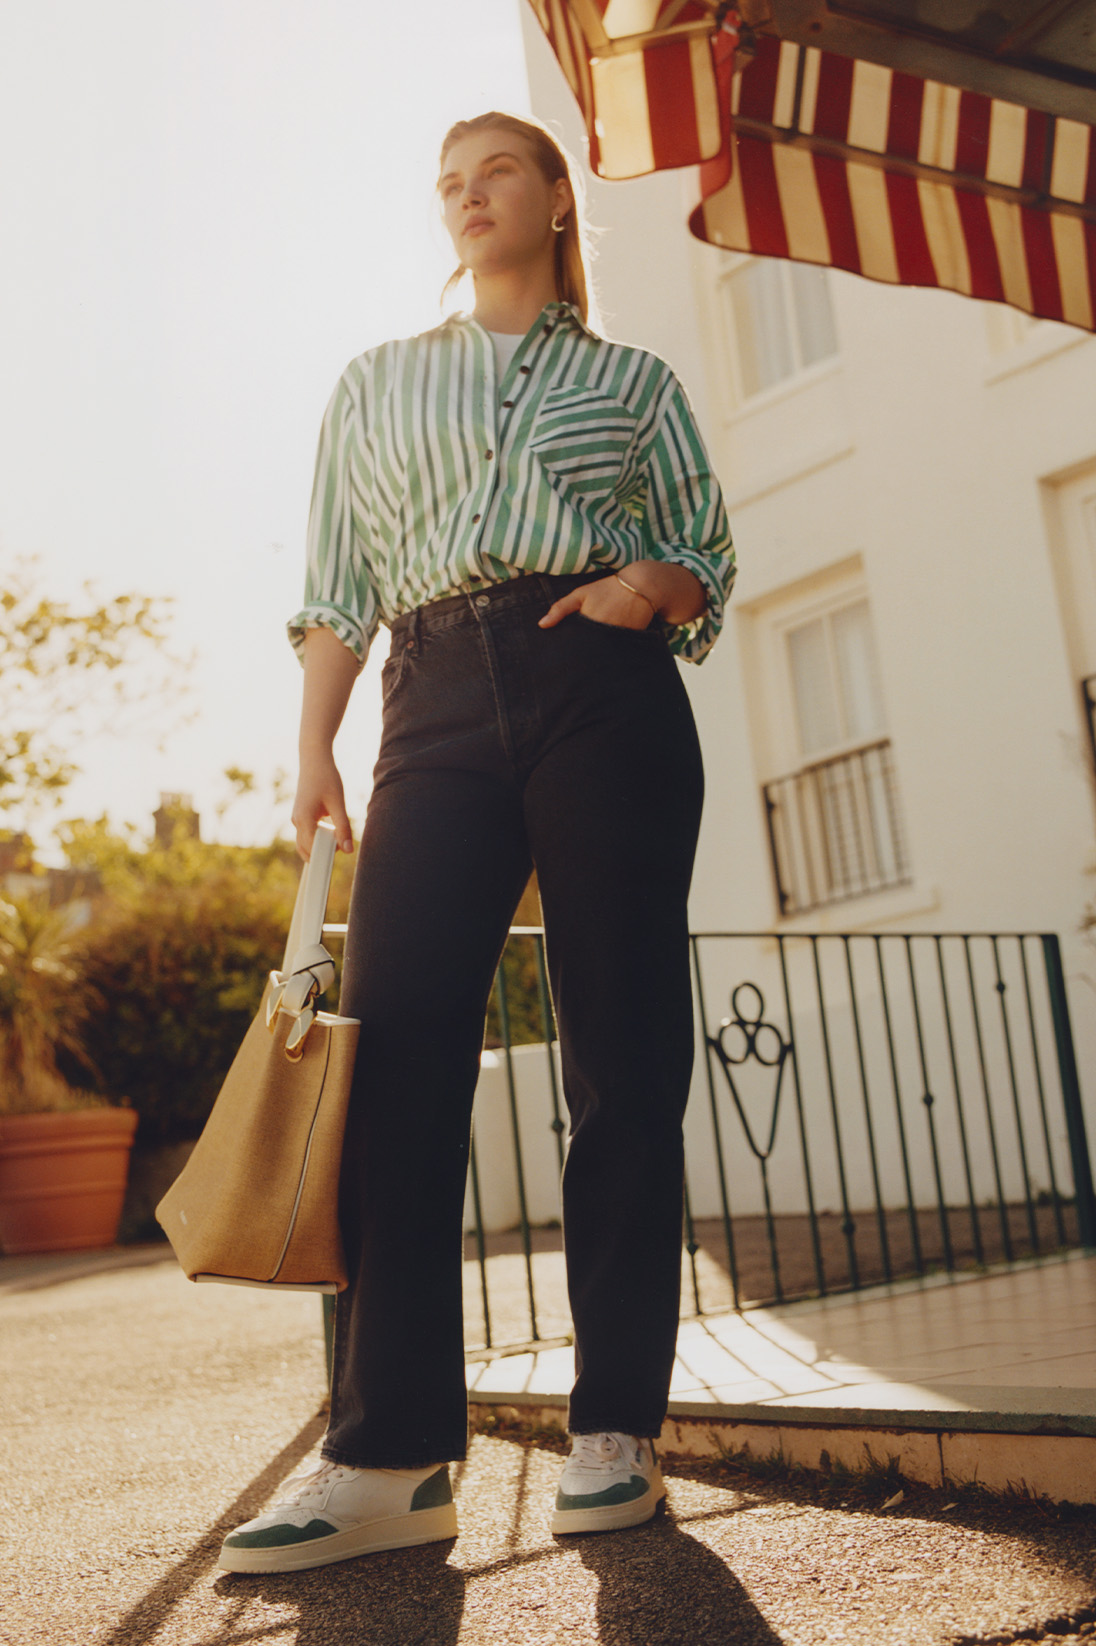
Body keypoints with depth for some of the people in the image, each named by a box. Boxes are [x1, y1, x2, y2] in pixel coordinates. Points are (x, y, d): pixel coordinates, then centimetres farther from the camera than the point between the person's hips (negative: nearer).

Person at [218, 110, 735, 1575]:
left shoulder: (634, 380, 20)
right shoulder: (377, 383, 23)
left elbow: (710, 558, 18)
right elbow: (339, 584, 16)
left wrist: (650, 584, -5)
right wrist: (313, 749, 5)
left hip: (605, 694, -1)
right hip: (442, 702, 1)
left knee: (624, 1053, -5)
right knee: (396, 1043, -12)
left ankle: (616, 1429, 2)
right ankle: (389, 1456, -11)